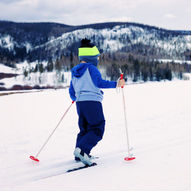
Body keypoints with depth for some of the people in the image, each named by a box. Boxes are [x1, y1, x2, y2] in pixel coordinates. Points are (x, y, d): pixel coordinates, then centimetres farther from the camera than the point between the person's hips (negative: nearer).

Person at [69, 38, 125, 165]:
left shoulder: (75, 72, 16)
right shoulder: (91, 68, -8)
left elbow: (71, 91, 21)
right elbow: (100, 83, -16)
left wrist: (75, 98, 41)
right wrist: (116, 84, -9)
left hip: (80, 103, 8)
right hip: (93, 102, -8)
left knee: (84, 129, 19)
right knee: (97, 130, -4)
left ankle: (79, 154, 16)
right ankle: (82, 150, -21)